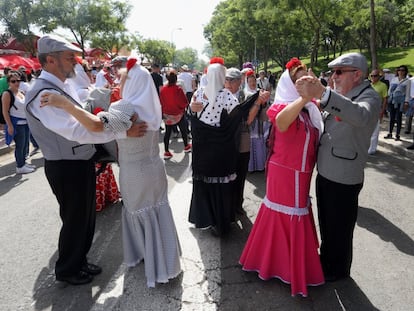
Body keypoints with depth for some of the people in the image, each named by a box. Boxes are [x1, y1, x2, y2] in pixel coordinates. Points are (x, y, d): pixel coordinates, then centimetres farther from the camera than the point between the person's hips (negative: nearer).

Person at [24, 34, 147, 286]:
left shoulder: (64, 85, 6)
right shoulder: (43, 94, -25)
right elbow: (77, 131, -35)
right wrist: (123, 131, -35)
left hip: (83, 163, 9)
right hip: (67, 169, -9)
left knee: (87, 217, 22)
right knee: (75, 220, 9)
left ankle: (80, 261, 44)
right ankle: (66, 270, 34)